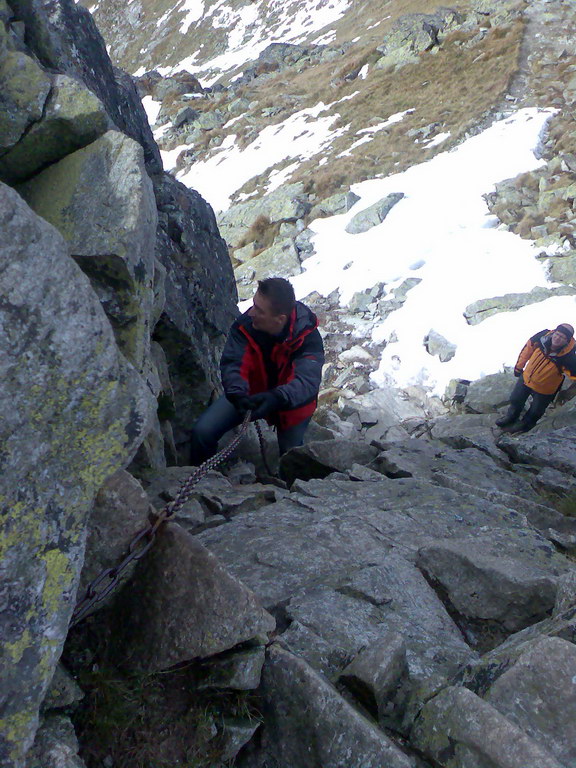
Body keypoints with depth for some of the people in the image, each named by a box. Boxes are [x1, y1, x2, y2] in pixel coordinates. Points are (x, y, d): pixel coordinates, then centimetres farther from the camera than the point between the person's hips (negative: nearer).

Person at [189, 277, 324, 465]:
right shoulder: (244, 325, -25)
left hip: (291, 399, -1)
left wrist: (278, 398, -62)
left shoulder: (308, 336, -31)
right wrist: (237, 394, -51)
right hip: (249, 392, 2)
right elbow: (232, 364, -30)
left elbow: (307, 380, -43)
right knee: (202, 431, -13)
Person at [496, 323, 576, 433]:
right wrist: (519, 366, 4)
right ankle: (511, 417, 57)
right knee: (515, 400, 26)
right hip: (526, 378, 4)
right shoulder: (543, 336, -26)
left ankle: (524, 424, 51)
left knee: (535, 412, 19)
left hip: (544, 389, -4)